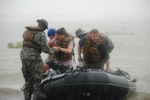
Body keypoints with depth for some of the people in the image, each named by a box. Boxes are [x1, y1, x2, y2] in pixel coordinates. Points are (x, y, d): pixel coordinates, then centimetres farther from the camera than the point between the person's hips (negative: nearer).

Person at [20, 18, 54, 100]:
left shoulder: (27, 31, 10)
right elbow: (45, 48, -15)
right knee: (37, 78, 4)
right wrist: (52, 52, 5)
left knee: (28, 78, 16)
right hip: (34, 57, -7)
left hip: (24, 56, 7)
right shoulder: (41, 34, -13)